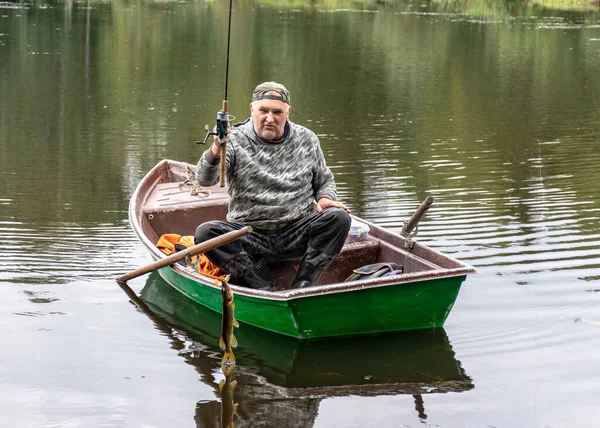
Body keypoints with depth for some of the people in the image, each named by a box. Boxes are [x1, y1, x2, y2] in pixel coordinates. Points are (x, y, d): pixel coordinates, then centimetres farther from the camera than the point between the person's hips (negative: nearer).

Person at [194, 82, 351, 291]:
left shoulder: (306, 140, 7)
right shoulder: (236, 140, -3)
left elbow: (325, 181, 20)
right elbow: (205, 179, -18)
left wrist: (325, 198, -6)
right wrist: (214, 153, -41)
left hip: (297, 232, 1)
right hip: (249, 235, -1)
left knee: (338, 218, -25)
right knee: (205, 233, -27)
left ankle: (301, 289, -24)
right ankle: (264, 289, -28)